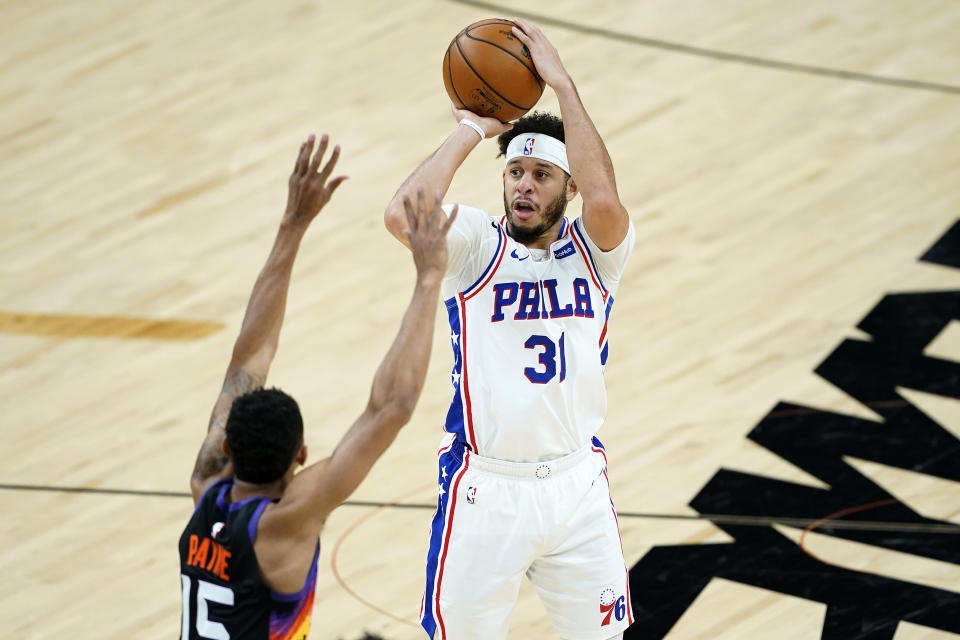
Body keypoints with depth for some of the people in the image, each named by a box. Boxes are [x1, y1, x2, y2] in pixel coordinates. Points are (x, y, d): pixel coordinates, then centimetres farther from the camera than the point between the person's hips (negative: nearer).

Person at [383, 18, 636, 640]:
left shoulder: (594, 251, 0)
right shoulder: (478, 245, -4)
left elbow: (604, 199, -24)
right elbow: (403, 215, -24)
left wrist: (561, 81, -21)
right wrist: (473, 129, -13)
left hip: (578, 485, 2)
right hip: (487, 488, -1)